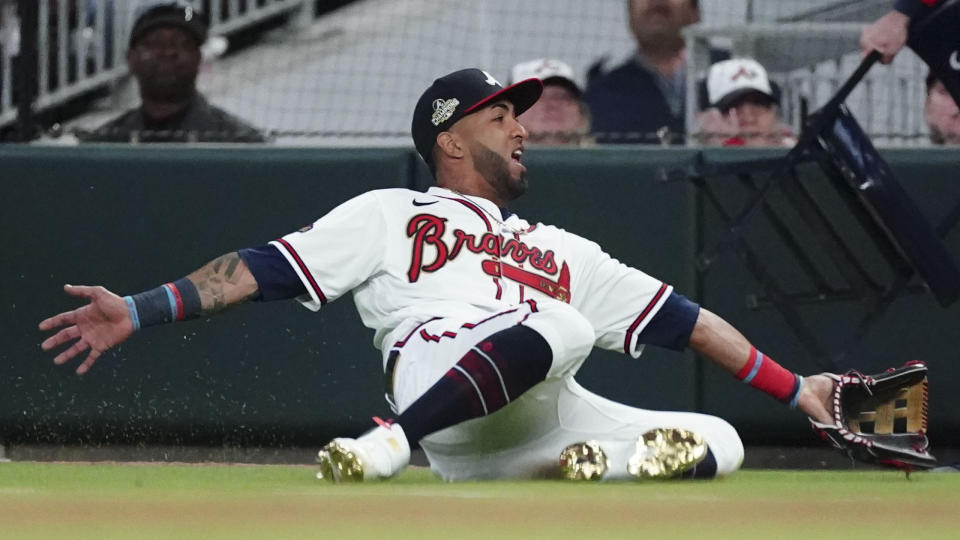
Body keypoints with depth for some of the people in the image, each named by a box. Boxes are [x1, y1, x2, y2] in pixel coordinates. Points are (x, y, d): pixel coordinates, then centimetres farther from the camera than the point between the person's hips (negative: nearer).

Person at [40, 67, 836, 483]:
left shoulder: (565, 252, 39)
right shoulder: (390, 216, 24)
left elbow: (681, 320, 37)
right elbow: (266, 269, 14)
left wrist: (794, 389, 30)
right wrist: (139, 311, 1)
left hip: (535, 424, 5)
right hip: (435, 363, -5)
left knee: (718, 443, -7)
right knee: (560, 325, -36)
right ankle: (384, 446, -39)